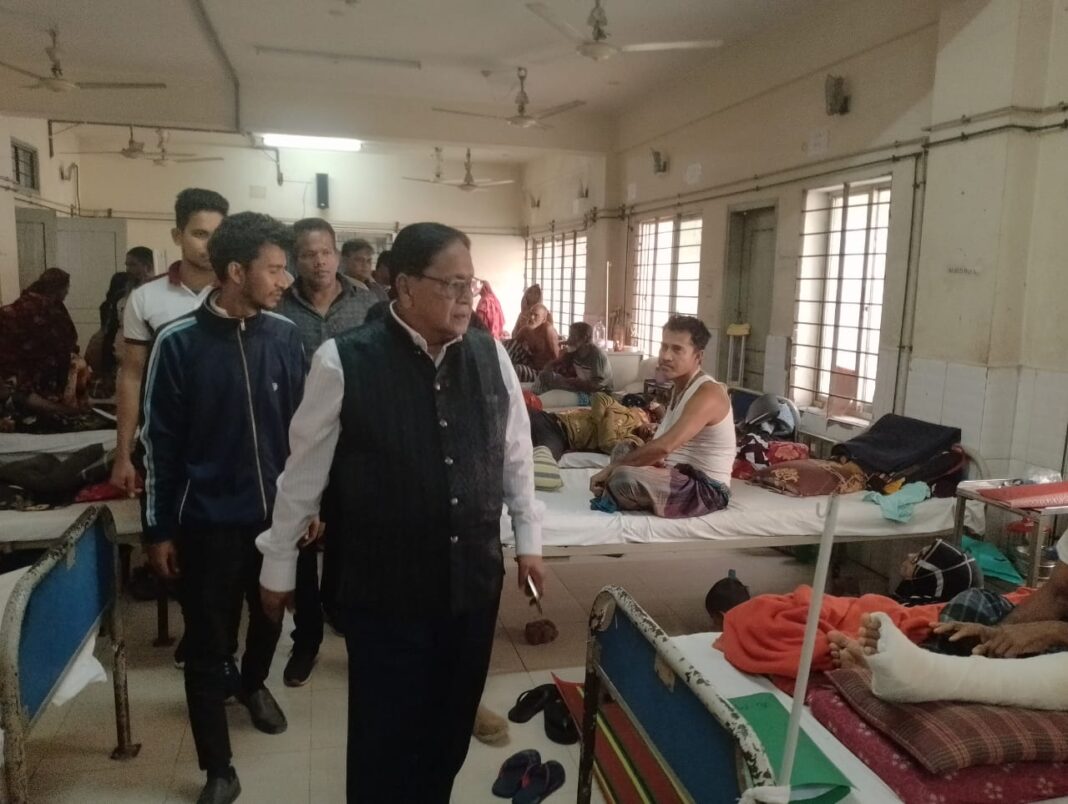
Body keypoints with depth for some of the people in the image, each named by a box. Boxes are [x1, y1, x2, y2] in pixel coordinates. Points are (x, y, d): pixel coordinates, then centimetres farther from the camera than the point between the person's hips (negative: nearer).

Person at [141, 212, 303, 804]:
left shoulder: (285, 336, -3)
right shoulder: (178, 342, -11)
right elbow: (160, 442, -6)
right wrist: (158, 529, -4)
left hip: (276, 512, 3)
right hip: (208, 521, -3)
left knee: (271, 614, 22)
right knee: (207, 647, 7)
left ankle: (254, 683, 54)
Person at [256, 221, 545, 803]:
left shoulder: (490, 356, -1)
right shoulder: (343, 362, -13)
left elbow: (516, 454, 9)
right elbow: (305, 470, -4)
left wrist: (529, 539, 12)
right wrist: (278, 564, 4)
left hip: (473, 579, 4)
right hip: (384, 586, -4)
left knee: (451, 728, 20)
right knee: (384, 734, 13)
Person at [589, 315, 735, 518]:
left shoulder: (708, 393, -20)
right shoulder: (679, 387, 11)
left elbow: (664, 446, -32)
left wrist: (611, 468, -24)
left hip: (707, 489, -10)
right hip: (682, 476, 10)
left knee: (623, 478, -29)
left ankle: (613, 501, 1)